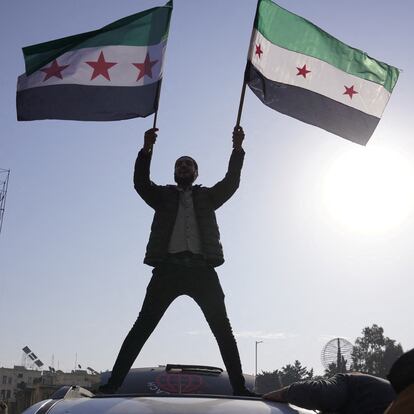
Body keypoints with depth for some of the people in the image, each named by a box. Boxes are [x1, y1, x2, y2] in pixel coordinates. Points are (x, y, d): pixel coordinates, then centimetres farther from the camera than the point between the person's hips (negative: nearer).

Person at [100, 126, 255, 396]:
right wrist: (147, 149, -11)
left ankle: (239, 387, 1)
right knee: (142, 326, -7)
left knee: (223, 330, -3)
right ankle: (114, 383, -6)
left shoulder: (207, 197, 23)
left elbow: (231, 183, 8)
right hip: (168, 267, -1)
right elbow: (141, 183, 2)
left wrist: (237, 150, -5)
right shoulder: (164, 196, 20)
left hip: (202, 269, 1)